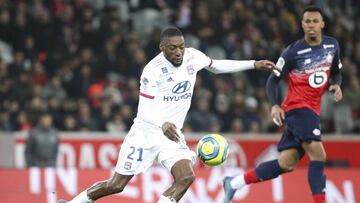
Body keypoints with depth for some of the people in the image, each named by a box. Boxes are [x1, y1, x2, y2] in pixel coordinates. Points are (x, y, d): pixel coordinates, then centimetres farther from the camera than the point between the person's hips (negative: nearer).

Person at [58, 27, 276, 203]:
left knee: (186, 177, -20)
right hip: (145, 132, -5)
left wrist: (254, 64, 14)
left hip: (172, 134, 5)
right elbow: (144, 111, -21)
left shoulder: (192, 56, -3)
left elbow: (216, 66, 18)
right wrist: (163, 124, -42)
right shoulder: (153, 70, -19)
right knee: (116, 185, -1)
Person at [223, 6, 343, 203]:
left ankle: (234, 183, 16)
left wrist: (336, 85, -1)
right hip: (297, 107, -6)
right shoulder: (293, 52, -10)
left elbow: (336, 72, 21)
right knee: (318, 155, -20)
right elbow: (273, 80, -4)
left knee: (286, 164, 5)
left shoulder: (332, 45, 6)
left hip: (312, 110, 6)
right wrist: (275, 105, -20)